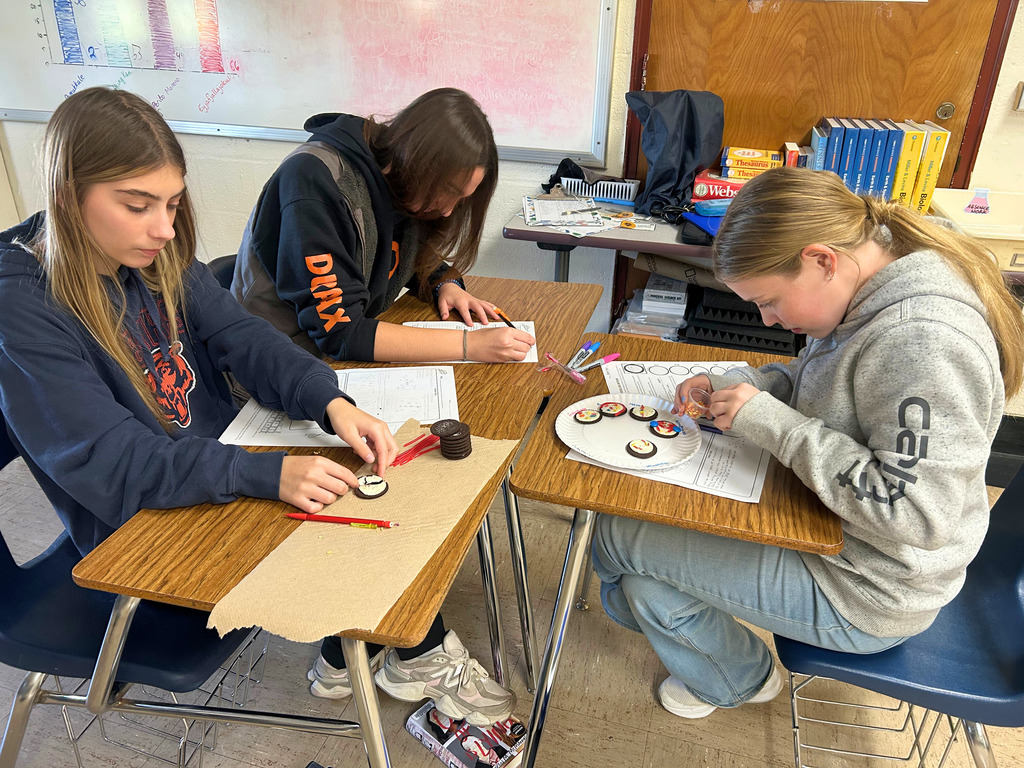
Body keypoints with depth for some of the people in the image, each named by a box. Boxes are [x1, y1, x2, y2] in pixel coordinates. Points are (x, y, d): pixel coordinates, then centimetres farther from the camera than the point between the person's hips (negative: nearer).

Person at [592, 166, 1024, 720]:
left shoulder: (923, 341, -31)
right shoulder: (866, 292, -1)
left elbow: (917, 513, -32)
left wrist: (771, 421, -28)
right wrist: (736, 384, -5)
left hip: (862, 593, -9)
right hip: (826, 526, 9)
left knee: (616, 533, -7)